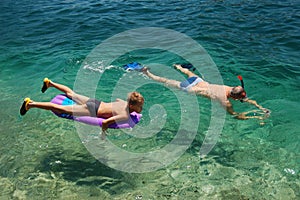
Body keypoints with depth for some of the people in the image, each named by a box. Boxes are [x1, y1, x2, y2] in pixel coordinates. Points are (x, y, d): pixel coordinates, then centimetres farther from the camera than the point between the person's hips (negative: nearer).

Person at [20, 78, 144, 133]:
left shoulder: (125, 102, -1)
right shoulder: (125, 116, -27)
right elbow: (105, 122, -35)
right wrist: (104, 130, -17)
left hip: (95, 102, 8)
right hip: (92, 111, -8)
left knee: (71, 94, 28)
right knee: (61, 109, 0)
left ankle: (50, 83, 44)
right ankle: (31, 104, 6)